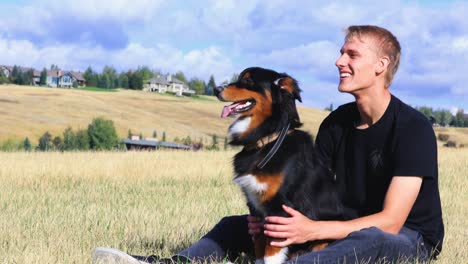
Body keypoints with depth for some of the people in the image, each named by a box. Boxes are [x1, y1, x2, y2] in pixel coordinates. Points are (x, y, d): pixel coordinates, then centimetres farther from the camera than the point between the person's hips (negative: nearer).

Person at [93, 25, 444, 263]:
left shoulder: (413, 128, -17)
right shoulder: (335, 124, 5)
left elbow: (390, 222, -23)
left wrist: (311, 230, -33)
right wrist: (271, 219, -22)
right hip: (346, 229, 7)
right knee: (237, 225, -6)